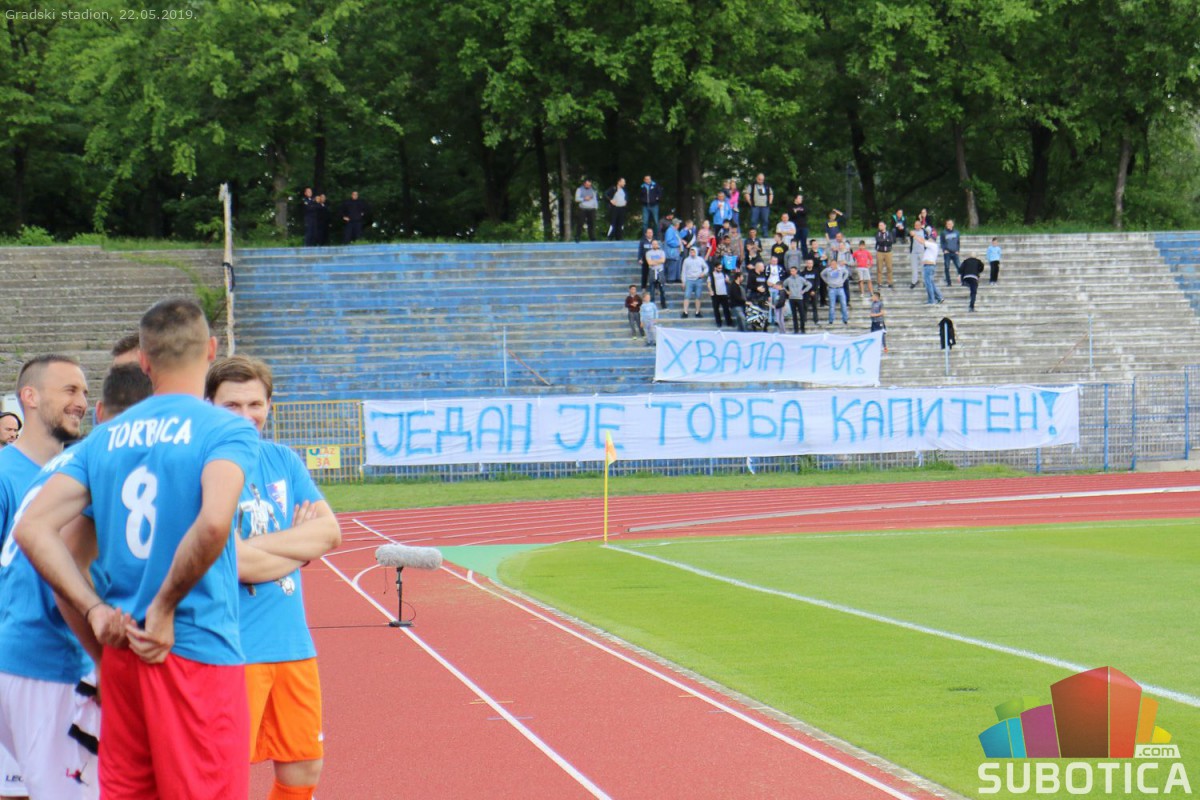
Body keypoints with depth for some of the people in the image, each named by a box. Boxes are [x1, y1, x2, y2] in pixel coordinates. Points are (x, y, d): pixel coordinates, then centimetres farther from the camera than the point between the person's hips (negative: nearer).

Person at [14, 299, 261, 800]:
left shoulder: (105, 439, 9)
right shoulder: (226, 430, -7)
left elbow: (31, 528, 2)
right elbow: (214, 522, -25)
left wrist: (96, 611, -1)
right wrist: (165, 609, -13)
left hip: (122, 651, 6)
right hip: (199, 651, -6)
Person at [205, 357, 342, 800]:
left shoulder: (284, 460, 11)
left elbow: (329, 530, 0)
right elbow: (235, 563, -18)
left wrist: (259, 545, -11)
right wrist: (301, 544, -4)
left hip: (293, 642, 7)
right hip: (235, 648, -7)